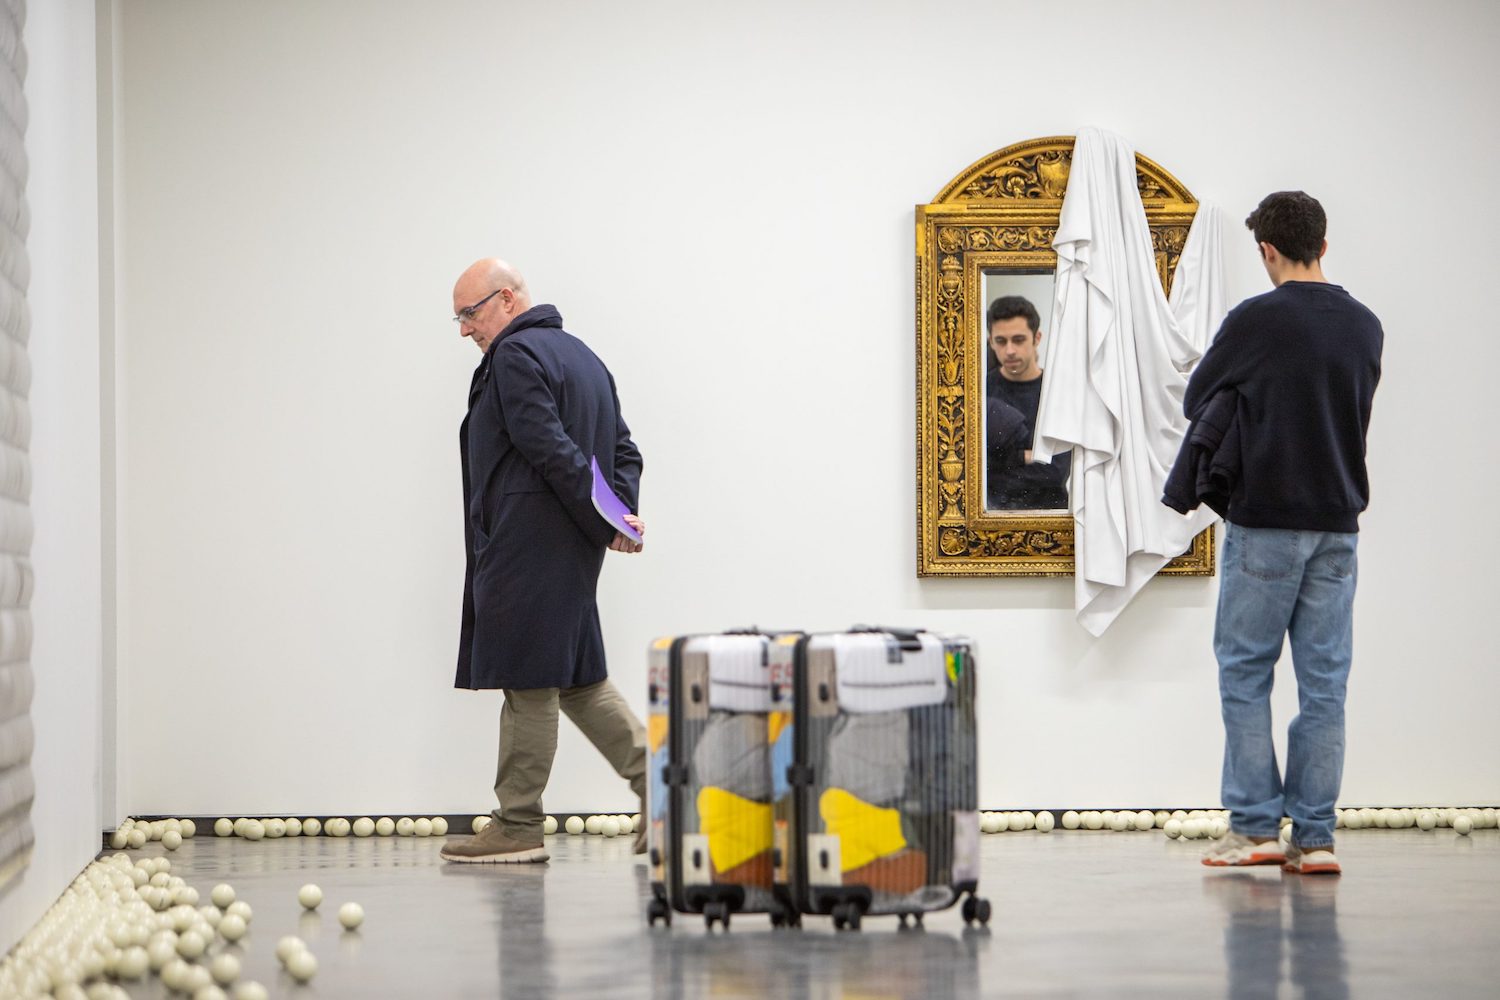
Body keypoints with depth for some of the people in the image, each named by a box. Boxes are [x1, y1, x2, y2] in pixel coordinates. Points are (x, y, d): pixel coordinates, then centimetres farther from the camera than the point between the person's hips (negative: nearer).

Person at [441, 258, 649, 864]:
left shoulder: (515, 356, -11)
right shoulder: (582, 356, 20)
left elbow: (551, 451, -20)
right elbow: (624, 449, 18)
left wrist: (607, 523, -15)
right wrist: (622, 515, 4)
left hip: (526, 550, -10)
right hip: (572, 553, 10)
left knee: (529, 683, -5)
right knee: (576, 679, 14)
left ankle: (518, 826, 0)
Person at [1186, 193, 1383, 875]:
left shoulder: (1256, 320, -10)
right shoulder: (1365, 327, 6)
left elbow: (1196, 401, 1)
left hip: (1265, 521, -5)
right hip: (1338, 523, 5)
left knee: (1245, 672, 5)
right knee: (1324, 681, 5)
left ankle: (1255, 826, 3)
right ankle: (1314, 836, 5)